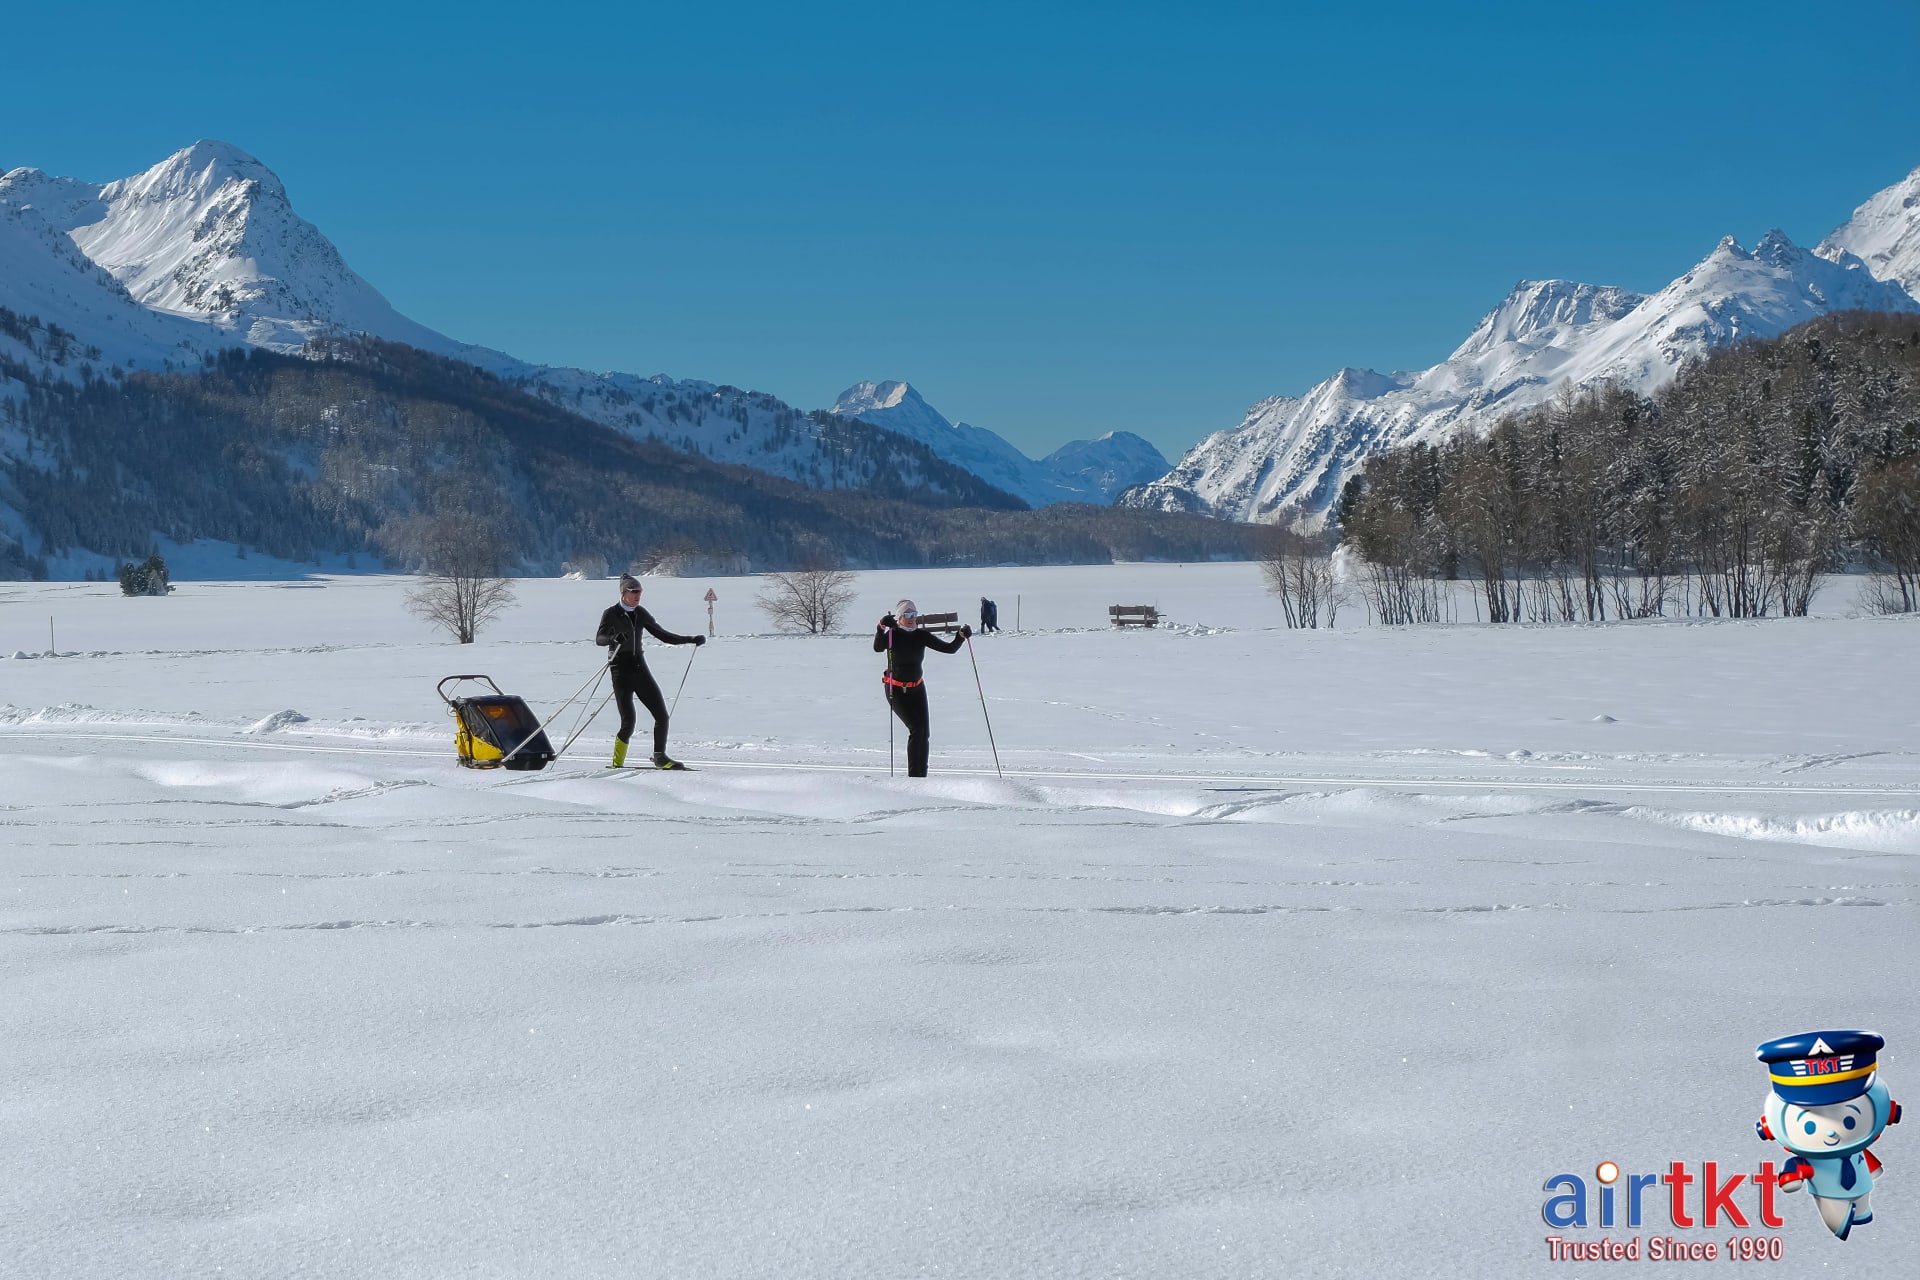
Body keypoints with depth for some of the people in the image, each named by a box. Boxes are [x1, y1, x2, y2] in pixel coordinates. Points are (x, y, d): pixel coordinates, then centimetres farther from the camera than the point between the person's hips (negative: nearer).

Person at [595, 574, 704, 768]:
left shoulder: (640, 614, 11)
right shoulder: (611, 614, -5)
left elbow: (662, 635, 16)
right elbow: (599, 639, -17)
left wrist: (691, 640, 9)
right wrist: (614, 638, -39)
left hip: (640, 668, 5)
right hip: (621, 671, -5)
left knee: (661, 715, -3)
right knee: (628, 722, -11)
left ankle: (660, 757, 9)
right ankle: (618, 762, 7)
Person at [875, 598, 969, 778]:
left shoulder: (921, 636, -2)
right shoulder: (893, 635, -12)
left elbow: (949, 648, -4)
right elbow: (878, 648, -33)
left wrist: (961, 636, -22)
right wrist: (881, 627, -48)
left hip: (917, 689, 4)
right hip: (896, 690, -4)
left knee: (924, 732, -1)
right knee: (916, 728, -18)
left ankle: (921, 775, 8)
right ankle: (914, 775, -13)